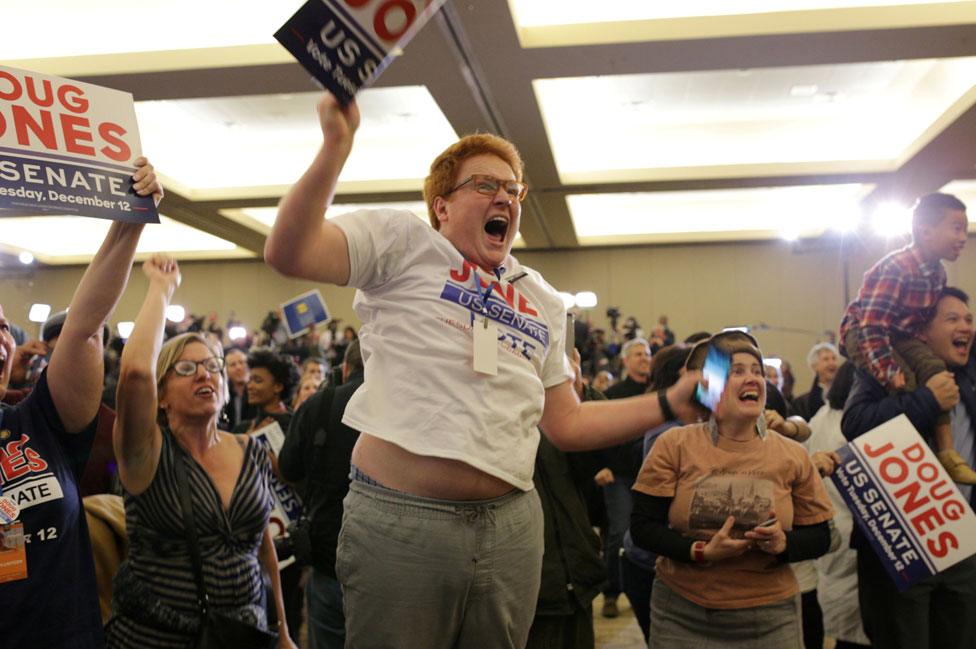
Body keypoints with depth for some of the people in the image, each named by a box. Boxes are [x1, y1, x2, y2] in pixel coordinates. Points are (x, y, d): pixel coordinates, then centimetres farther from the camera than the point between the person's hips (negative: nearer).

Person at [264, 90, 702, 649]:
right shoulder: (403, 241, 1)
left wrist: (672, 402, 9)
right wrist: (336, 148, -22)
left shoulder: (545, 302, 16)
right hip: (402, 517, -5)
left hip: (512, 524, 5)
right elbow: (288, 253, -12)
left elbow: (567, 425, 16)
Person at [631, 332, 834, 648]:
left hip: (768, 617, 2)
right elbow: (642, 527, -8)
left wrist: (784, 544, -15)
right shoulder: (674, 445, -6)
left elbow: (819, 537, 5)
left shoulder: (793, 455, 0)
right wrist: (700, 552, -20)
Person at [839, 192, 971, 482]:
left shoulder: (938, 273, -2)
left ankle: (946, 452, -12)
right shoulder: (896, 269, -28)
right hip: (862, 332, -7)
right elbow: (872, 325, -32)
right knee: (904, 380, -28)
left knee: (935, 368, -16)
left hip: (901, 335, 7)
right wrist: (889, 373, -35)